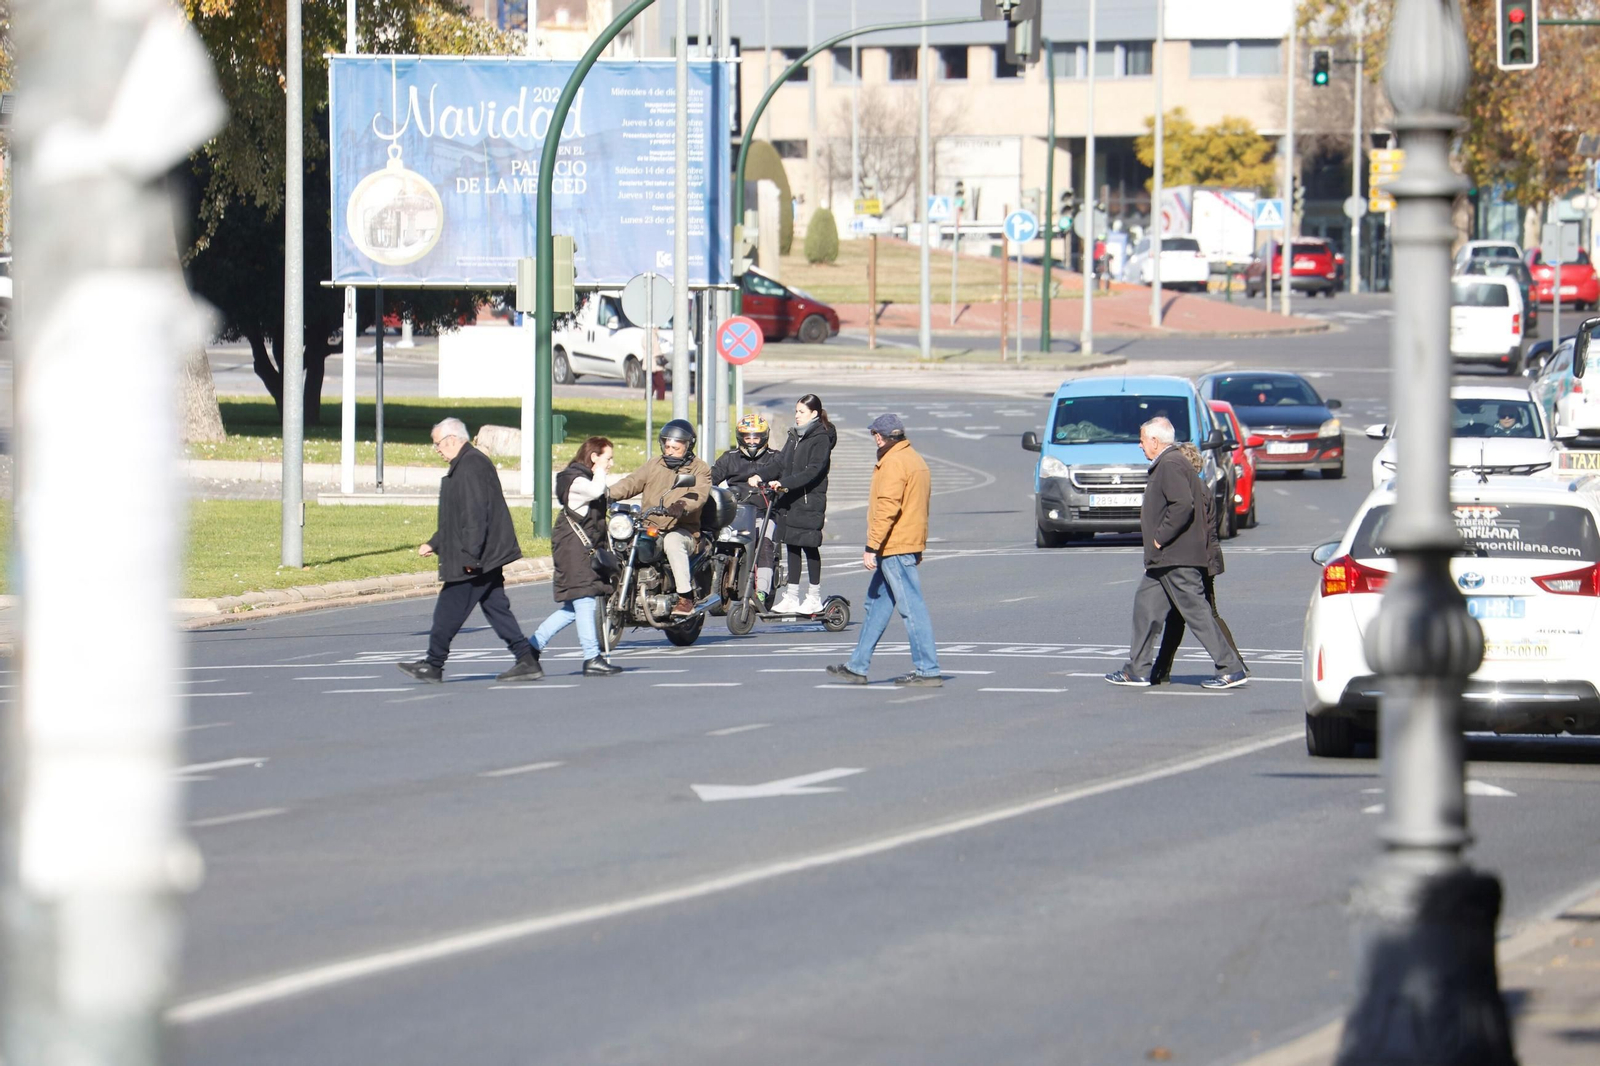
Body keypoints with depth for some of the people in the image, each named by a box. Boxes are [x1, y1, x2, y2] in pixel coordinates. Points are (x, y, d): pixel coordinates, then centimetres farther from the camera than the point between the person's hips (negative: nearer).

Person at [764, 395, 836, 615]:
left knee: (809, 546, -2)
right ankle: (791, 597, 10)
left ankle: (814, 597, 5)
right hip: (789, 500, 7)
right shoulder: (794, 436, 16)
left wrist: (785, 483, -25)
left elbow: (813, 471, -18)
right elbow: (781, 463, 15)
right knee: (792, 547, 7)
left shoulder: (821, 439, -8)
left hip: (810, 500, -7)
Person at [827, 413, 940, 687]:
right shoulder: (915, 460, 17)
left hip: (894, 548, -10)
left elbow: (887, 508, -21)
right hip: (910, 545, 10)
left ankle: (928, 670, -8)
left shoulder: (893, 463, -15)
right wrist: (919, 548, 25)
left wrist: (872, 547, -20)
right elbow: (918, 504, 21)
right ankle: (857, 666, 19)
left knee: (912, 607, -8)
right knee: (877, 604, 14)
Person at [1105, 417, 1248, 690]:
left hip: (1177, 557, -11)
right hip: (1166, 560, 11)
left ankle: (1232, 669, -8)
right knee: (1145, 605, 14)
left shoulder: (1170, 465, -15)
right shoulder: (1166, 464, 17)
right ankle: (1137, 670, 19)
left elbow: (1183, 505, -26)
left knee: (1196, 611, -9)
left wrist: (1160, 538, -19)